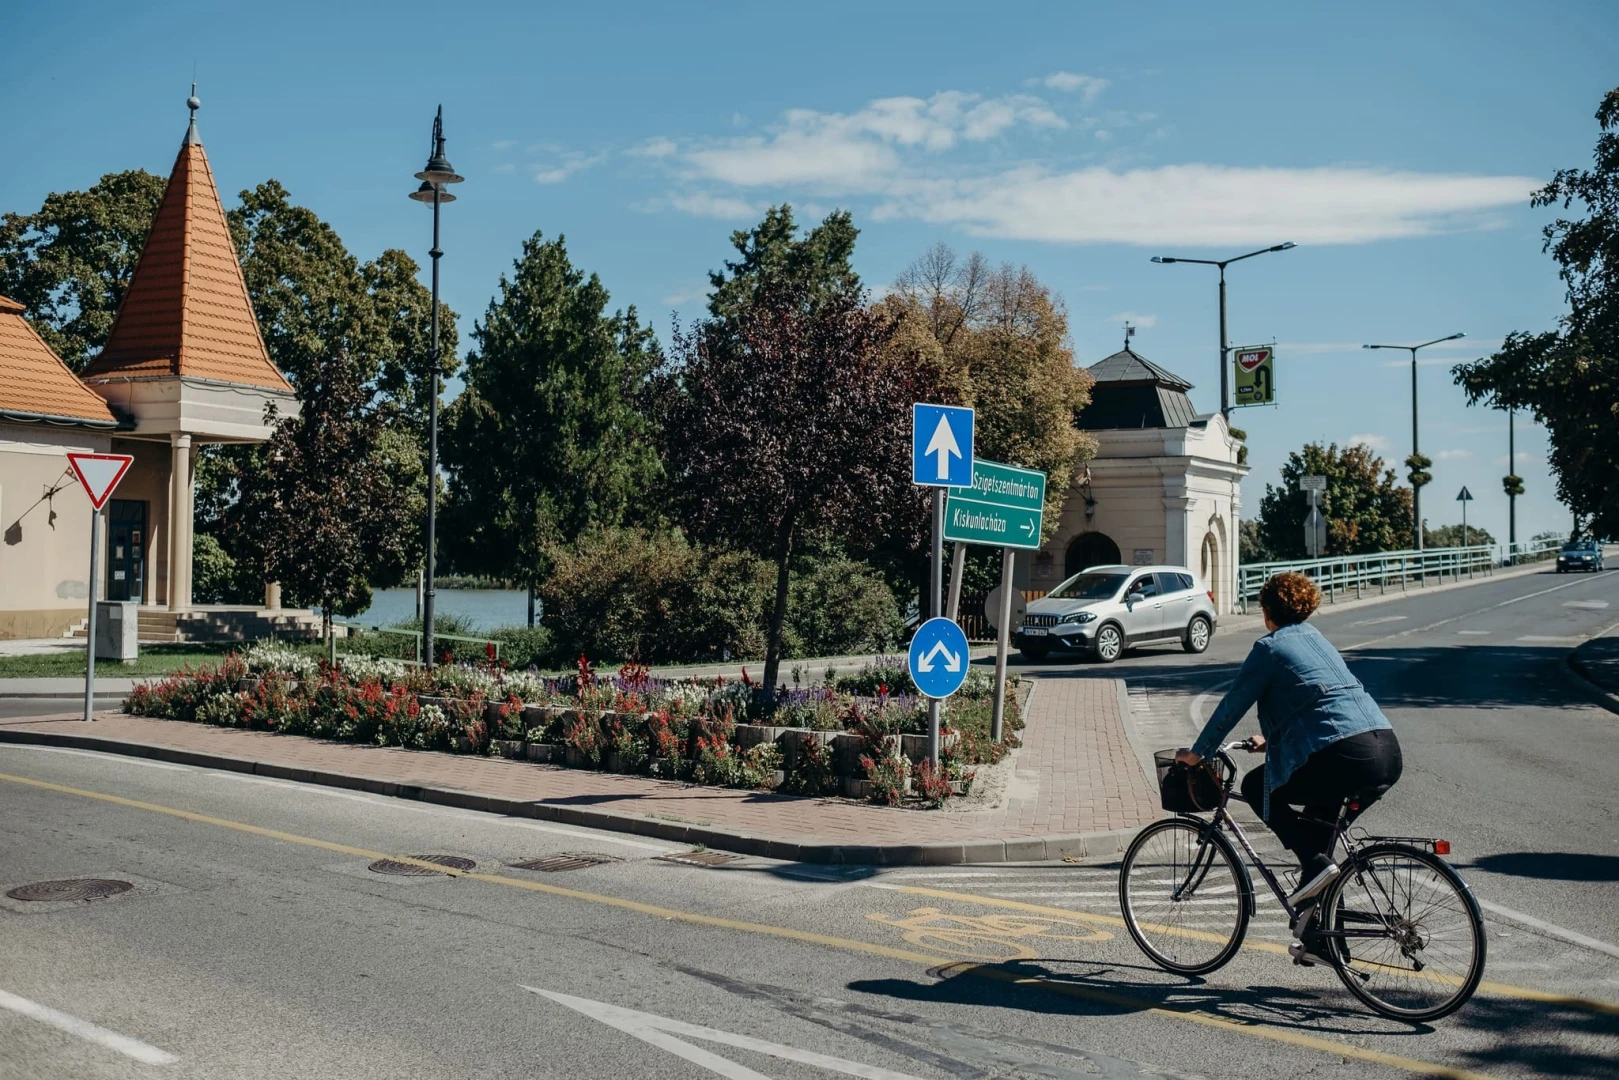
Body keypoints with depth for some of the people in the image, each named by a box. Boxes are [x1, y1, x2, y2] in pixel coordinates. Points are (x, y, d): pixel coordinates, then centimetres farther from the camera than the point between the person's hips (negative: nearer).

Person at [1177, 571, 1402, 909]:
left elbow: (1232, 705, 6)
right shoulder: (1316, 637, 26)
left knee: (1256, 787, 14)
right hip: (1389, 754, 8)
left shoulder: (1269, 646, 4)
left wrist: (1196, 754, 17)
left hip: (1345, 758, -8)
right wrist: (1271, 740, 51)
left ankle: (1315, 863, -1)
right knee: (1324, 786, 37)